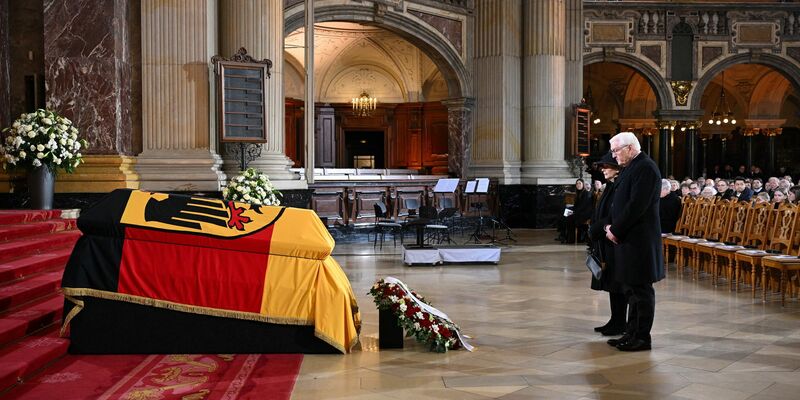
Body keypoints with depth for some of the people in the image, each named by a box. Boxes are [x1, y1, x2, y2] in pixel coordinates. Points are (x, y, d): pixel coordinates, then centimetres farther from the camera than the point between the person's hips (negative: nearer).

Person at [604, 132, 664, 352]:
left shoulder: (645, 168, -15)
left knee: (641, 289, -1)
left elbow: (636, 206, -21)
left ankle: (643, 337, 7)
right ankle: (632, 332, 24)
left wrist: (615, 230, -15)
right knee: (631, 289, 15)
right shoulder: (629, 167, 16)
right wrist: (611, 226, 5)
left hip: (639, 240, -10)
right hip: (627, 238, 10)